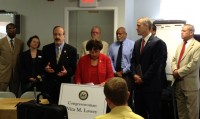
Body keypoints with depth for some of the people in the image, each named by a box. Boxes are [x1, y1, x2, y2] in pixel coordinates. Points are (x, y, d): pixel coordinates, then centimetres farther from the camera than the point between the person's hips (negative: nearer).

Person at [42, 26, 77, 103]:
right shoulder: (46, 48, 8)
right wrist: (45, 68, -12)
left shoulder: (72, 50, 2)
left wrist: (67, 72, -18)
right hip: (48, 85, 2)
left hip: (64, 84, -1)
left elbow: (74, 68, 1)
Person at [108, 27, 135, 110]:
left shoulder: (132, 44, -2)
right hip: (115, 74, 4)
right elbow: (110, 60, 6)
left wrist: (123, 71, -10)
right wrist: (115, 72, -7)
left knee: (127, 98, -1)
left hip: (127, 75, -4)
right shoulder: (112, 46, 12)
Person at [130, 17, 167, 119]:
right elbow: (133, 61, 14)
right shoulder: (137, 43, 14)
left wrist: (143, 78, -13)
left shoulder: (158, 42, -10)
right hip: (138, 83, 7)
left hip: (151, 84, -7)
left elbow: (156, 64, -15)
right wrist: (134, 74, -4)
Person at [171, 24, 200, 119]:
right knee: (180, 109, 16)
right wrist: (175, 70, -7)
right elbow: (174, 59, 13)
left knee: (192, 110, 3)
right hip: (178, 82, 7)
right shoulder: (180, 45, 16)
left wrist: (179, 72, -16)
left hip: (190, 83, -7)